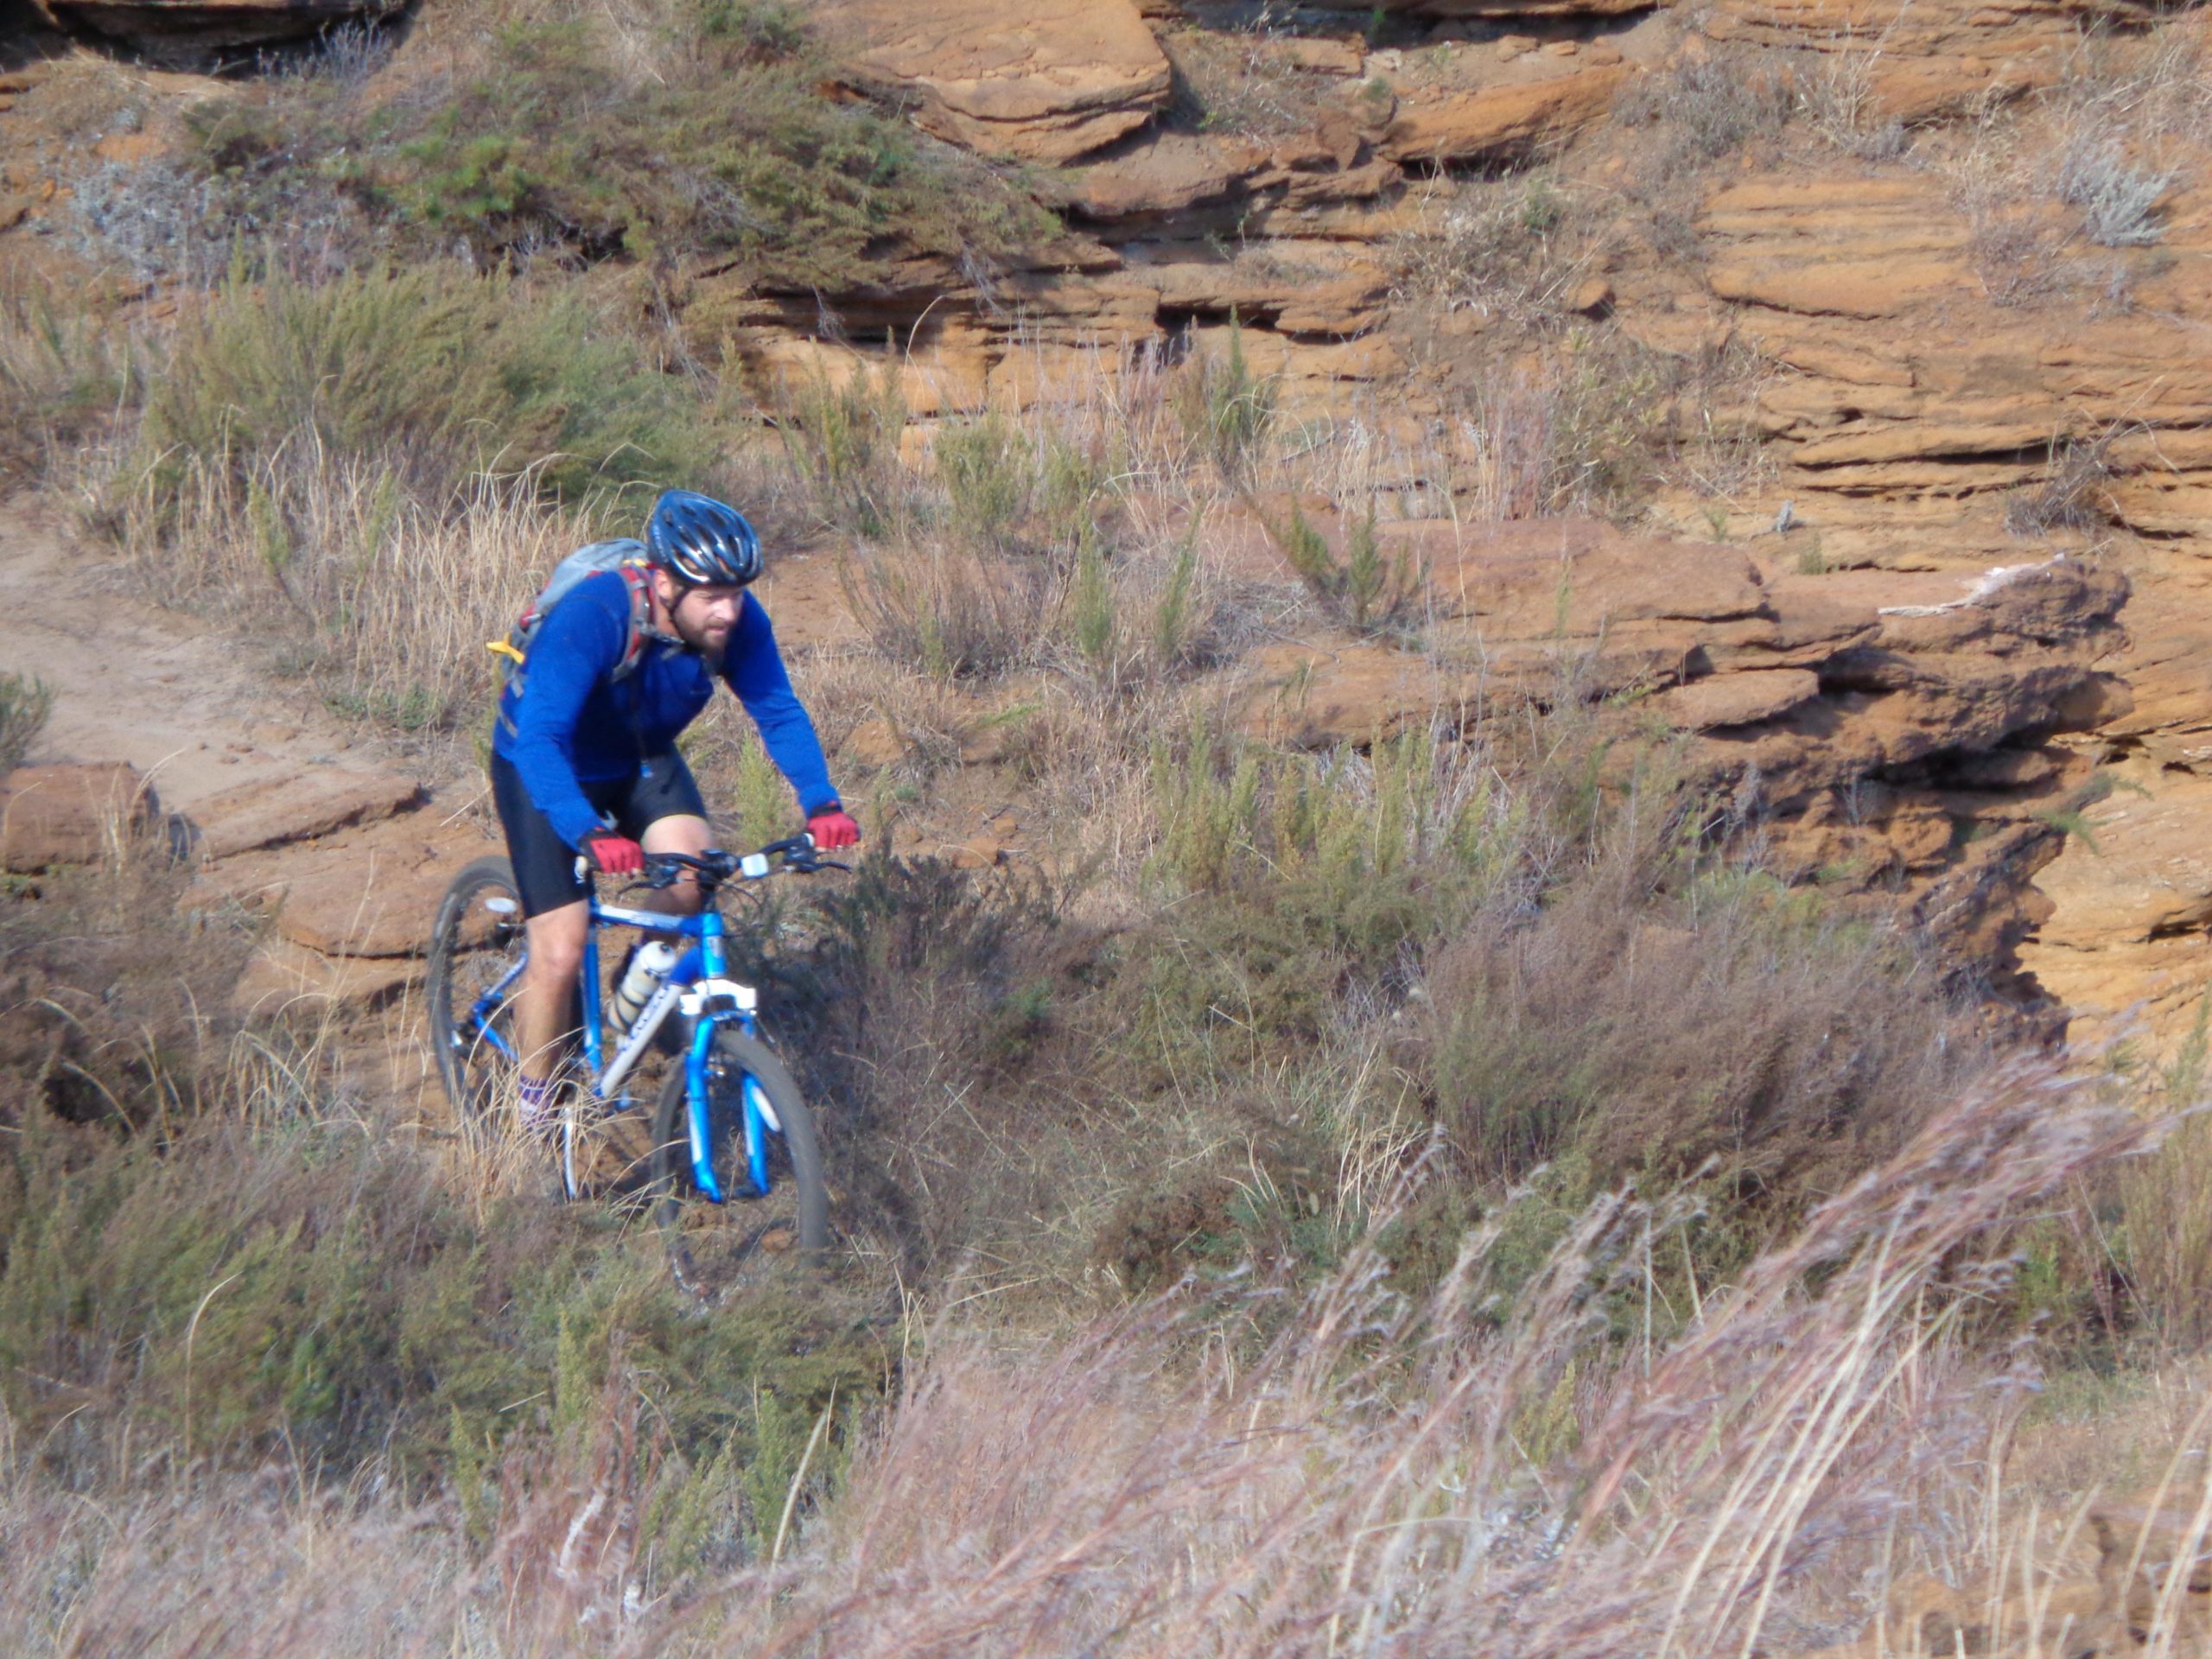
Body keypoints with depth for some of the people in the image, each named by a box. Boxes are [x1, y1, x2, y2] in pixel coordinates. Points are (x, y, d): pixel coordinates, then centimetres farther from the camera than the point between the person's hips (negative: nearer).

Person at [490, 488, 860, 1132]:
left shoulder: (736, 621, -22)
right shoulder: (592, 617, -37)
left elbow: (779, 711, -16)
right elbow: (541, 739, -43)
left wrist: (821, 804, -33)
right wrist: (590, 836, -57)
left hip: (641, 761, 4)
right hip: (546, 766, -4)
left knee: (692, 881, -24)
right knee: (560, 954, -13)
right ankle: (533, 1118, 8)